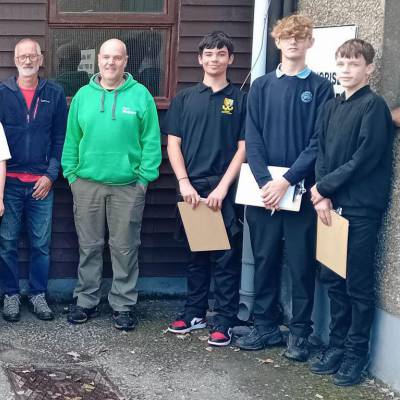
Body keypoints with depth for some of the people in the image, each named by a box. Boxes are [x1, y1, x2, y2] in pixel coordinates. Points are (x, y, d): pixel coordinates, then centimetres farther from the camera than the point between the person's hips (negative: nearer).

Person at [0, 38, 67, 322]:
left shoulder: (55, 94, 4)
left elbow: (61, 138, 4)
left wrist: (51, 174, -4)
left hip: (42, 182, 0)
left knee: (41, 243, 6)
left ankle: (38, 294, 18)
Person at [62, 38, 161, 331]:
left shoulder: (141, 95, -2)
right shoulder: (83, 95, 6)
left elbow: (151, 141, -3)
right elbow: (71, 139, 8)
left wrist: (144, 177, -8)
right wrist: (71, 173, 2)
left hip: (128, 186, -2)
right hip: (87, 184, 2)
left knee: (125, 249, 6)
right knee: (89, 247, 11)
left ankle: (124, 305, 17)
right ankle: (86, 301, 23)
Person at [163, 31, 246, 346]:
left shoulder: (240, 99, 4)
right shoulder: (185, 98, 10)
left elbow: (243, 147, -1)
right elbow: (173, 144, 7)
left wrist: (222, 187, -9)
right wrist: (185, 183, -5)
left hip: (225, 190, -2)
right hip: (192, 188, 3)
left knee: (226, 257, -1)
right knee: (196, 253, 11)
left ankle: (225, 321, 5)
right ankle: (195, 313, 22)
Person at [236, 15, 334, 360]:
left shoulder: (321, 88, 2)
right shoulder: (261, 87, 9)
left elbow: (319, 142, -6)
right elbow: (252, 139, 2)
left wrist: (287, 180, -15)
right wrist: (264, 182, -12)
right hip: (264, 189, 3)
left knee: (302, 264, 2)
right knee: (265, 260, 9)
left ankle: (300, 332, 12)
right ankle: (266, 326, 20)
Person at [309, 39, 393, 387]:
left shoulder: (374, 106, -7)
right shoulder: (331, 107, 13)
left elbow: (364, 159, -14)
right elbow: (322, 154, 10)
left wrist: (324, 187, -10)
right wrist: (322, 196, -4)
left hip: (361, 209, -6)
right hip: (334, 205, 6)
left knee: (358, 284, 0)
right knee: (333, 279, 11)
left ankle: (356, 353, 11)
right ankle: (337, 344, 24)